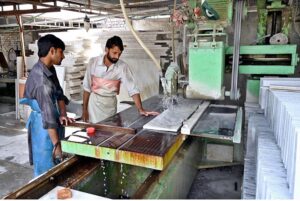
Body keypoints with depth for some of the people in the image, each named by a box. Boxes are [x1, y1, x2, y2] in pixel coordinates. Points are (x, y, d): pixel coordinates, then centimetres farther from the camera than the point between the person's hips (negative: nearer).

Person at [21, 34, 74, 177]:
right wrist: (56, 144, -28)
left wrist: (63, 114, -6)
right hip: (43, 125, -9)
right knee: (46, 168, 5)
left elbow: (59, 93, 10)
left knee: (56, 164, 21)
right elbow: (48, 115, -31)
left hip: (53, 121, 9)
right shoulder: (41, 78, -29)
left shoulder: (50, 69, 1)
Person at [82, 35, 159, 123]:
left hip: (110, 104, 0)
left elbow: (132, 89, -16)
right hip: (94, 102, 0)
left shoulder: (122, 67, -13)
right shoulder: (93, 62, -10)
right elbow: (87, 87, -2)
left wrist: (141, 109, -26)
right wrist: (84, 109, -2)